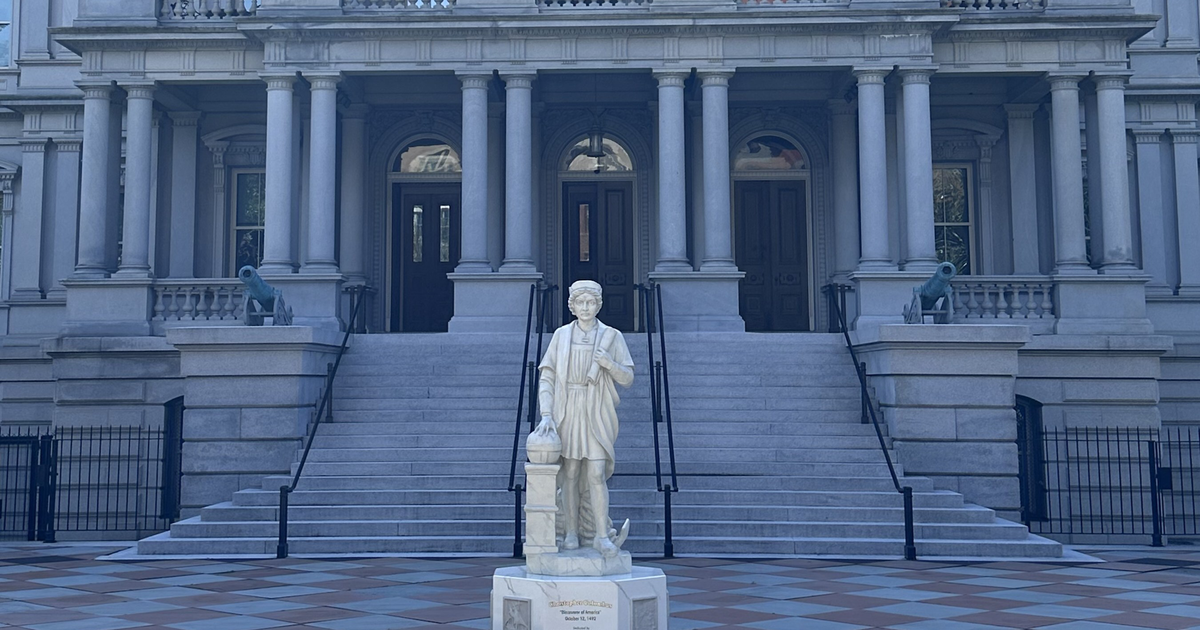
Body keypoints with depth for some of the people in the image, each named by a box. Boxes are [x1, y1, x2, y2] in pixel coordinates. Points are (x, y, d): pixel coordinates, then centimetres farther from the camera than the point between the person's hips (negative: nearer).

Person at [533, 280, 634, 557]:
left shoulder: (612, 336, 3)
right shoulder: (561, 336, 5)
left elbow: (627, 379, 2)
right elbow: (546, 378, 2)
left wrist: (609, 363, -18)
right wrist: (546, 415, -9)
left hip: (596, 414, -1)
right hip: (566, 412, 1)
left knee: (596, 474, -8)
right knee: (569, 474, 3)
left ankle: (601, 535, -2)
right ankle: (571, 533, 12)